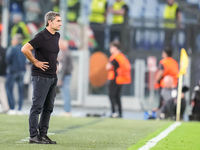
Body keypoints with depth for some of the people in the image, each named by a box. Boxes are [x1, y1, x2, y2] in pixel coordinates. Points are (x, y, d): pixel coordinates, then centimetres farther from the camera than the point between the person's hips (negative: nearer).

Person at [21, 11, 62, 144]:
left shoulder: (57, 36, 11)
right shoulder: (41, 36, -15)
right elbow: (25, 49, -22)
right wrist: (36, 62, -16)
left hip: (53, 77, 8)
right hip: (41, 76, -8)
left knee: (48, 107, 10)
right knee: (37, 107, -5)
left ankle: (43, 134, 16)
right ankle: (33, 136, -1)